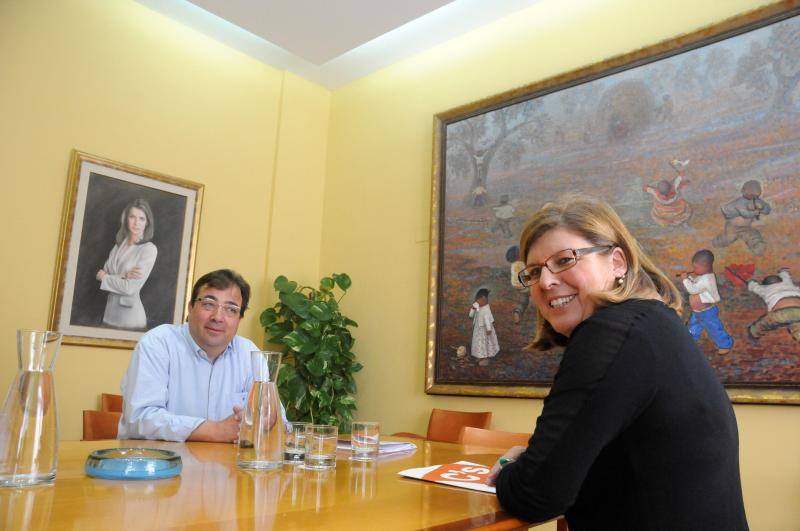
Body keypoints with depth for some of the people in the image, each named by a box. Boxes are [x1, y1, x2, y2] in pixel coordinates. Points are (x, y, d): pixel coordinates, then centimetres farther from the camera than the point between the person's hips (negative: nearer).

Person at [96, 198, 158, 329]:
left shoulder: (149, 249, -12)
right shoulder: (119, 245, 7)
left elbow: (130, 288, -17)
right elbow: (102, 274, 1)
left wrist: (104, 277, -2)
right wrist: (124, 275, -17)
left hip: (130, 317, -6)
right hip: (110, 313, 6)